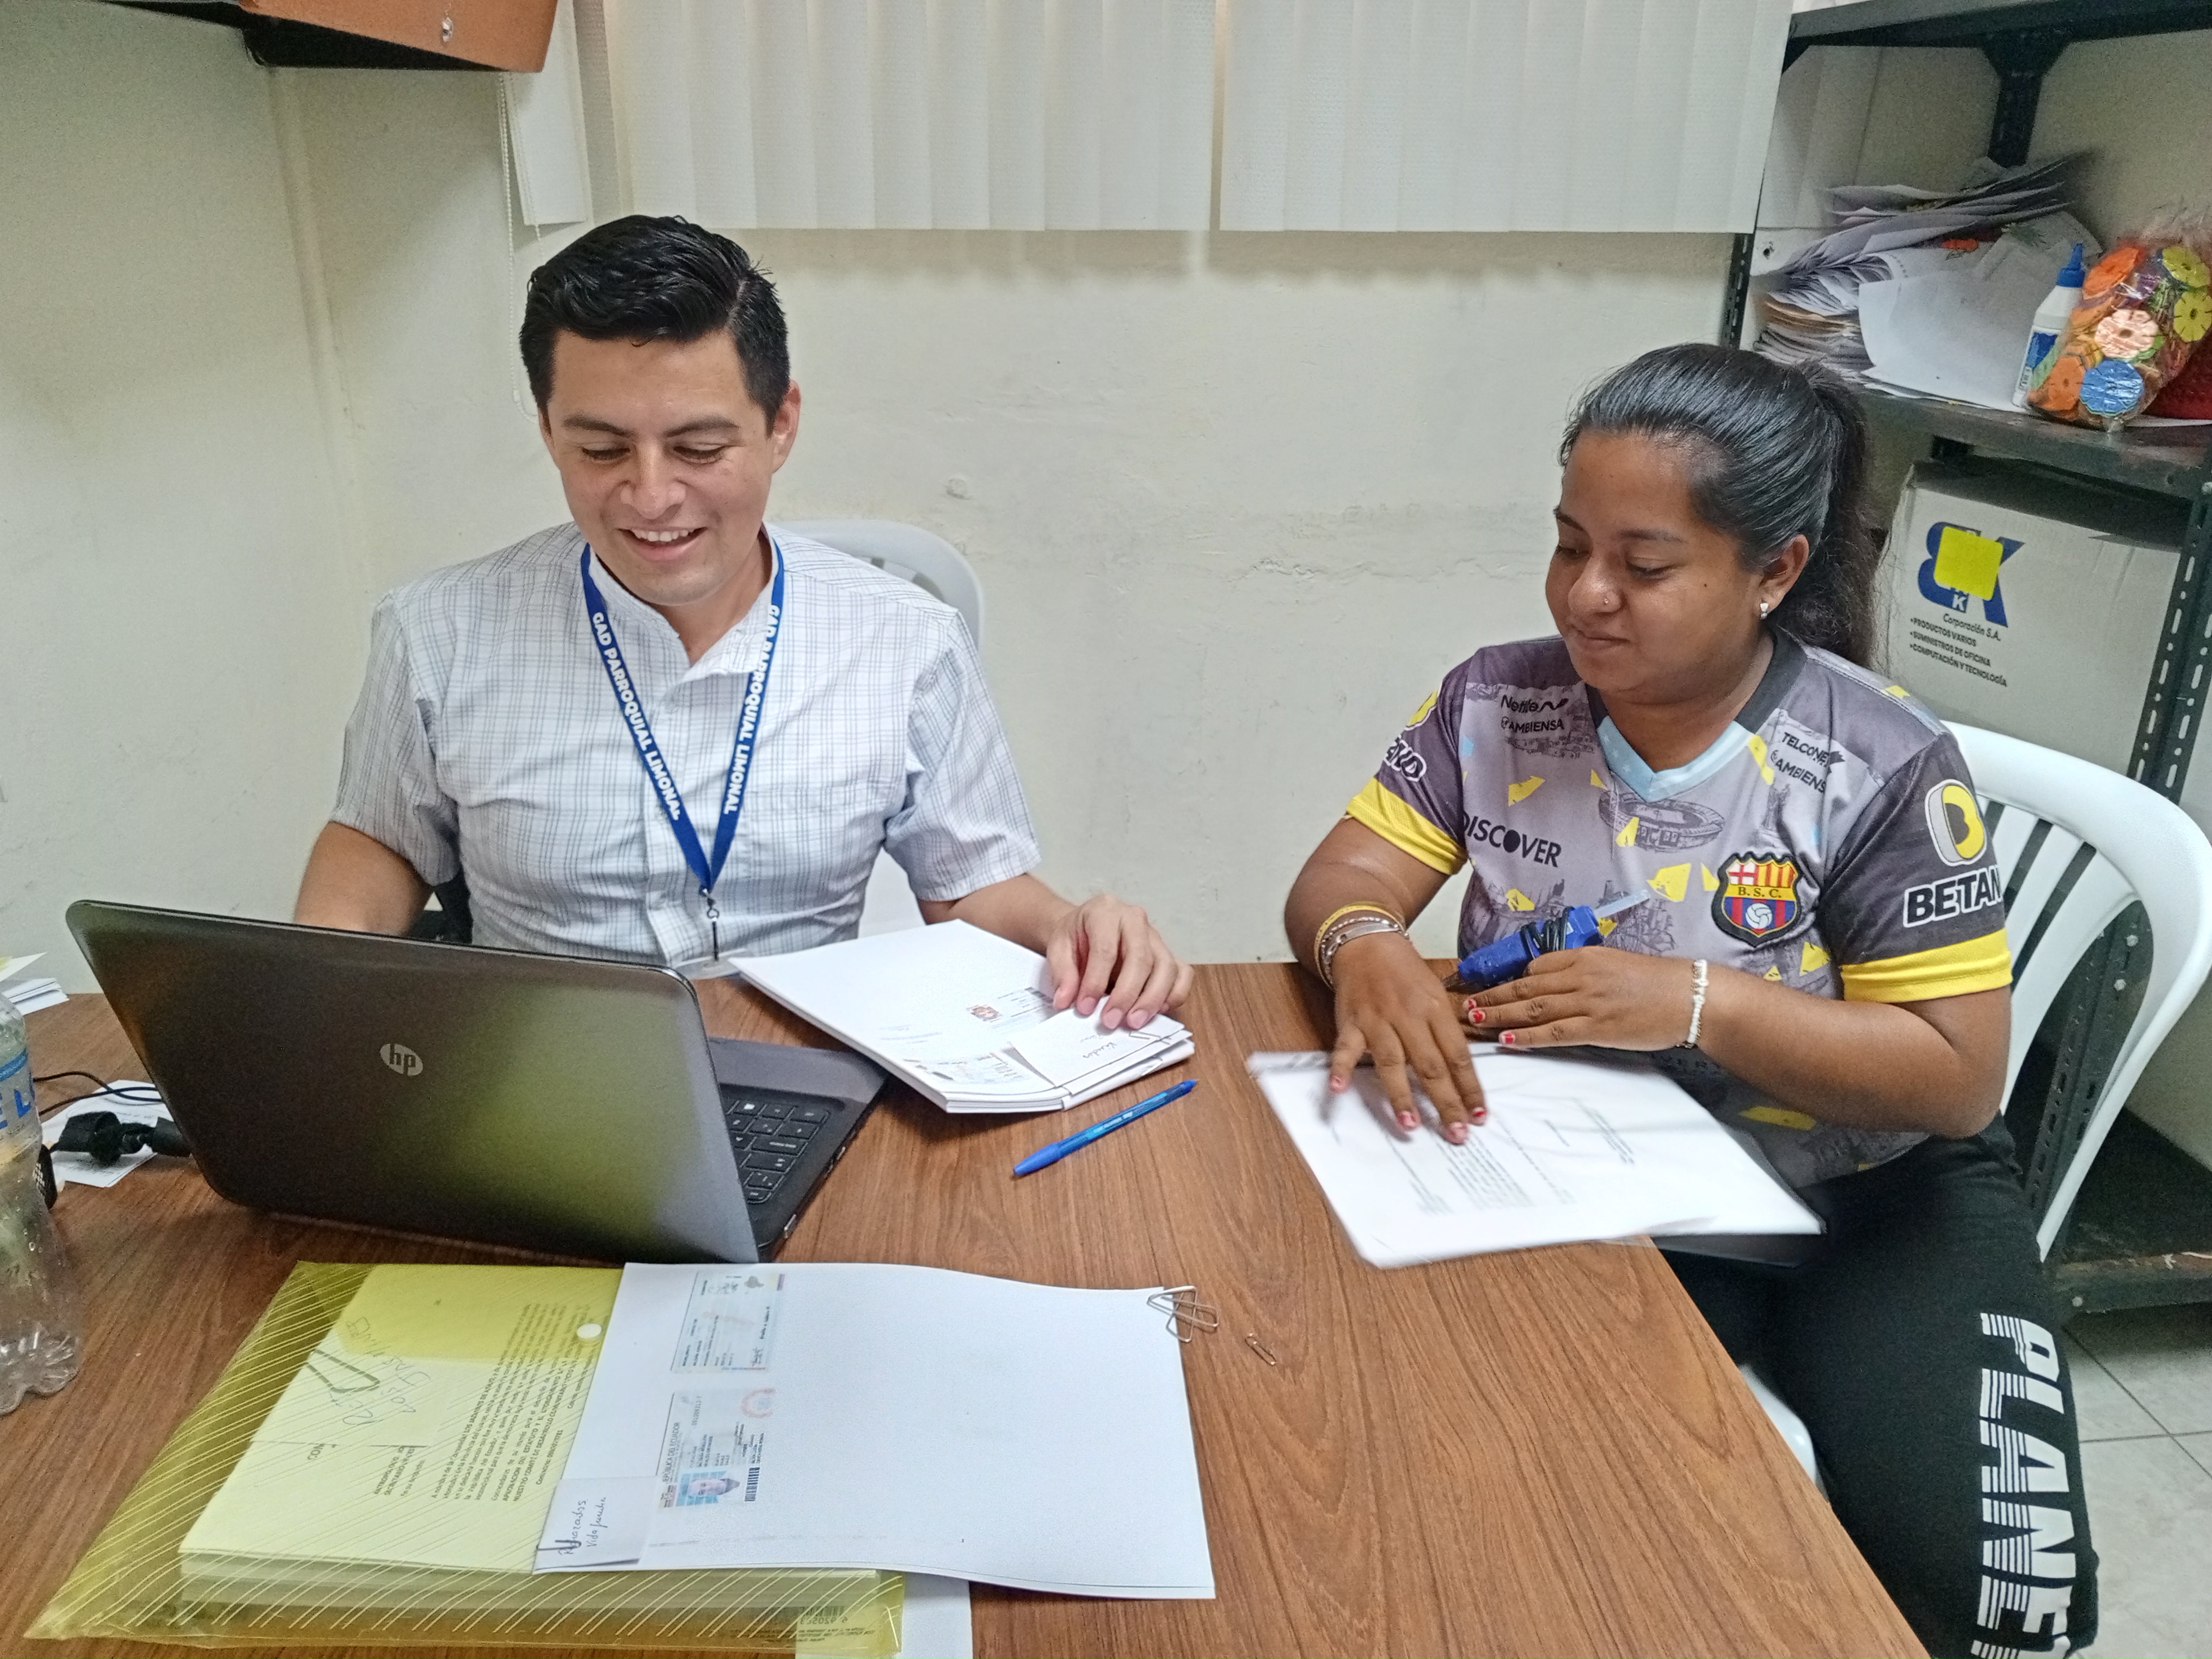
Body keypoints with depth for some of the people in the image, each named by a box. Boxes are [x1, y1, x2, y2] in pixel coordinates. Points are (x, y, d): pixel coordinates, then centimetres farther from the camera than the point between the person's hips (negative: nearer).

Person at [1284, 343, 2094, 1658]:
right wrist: (1367, 948, -32)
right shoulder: (1496, 705, -6)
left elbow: (1956, 1077, -14)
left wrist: (1699, 1001, -28)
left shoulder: (1884, 766, -15)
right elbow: (1340, 883, -7)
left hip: (1874, 1199, -1)